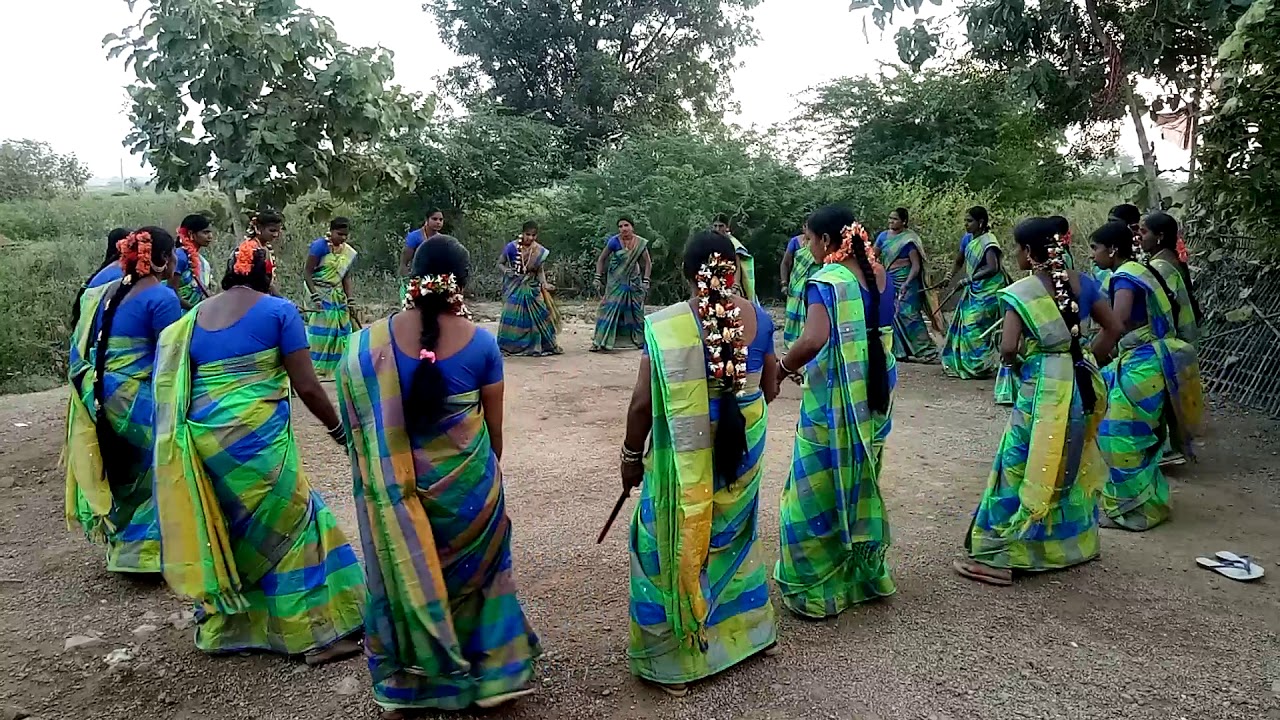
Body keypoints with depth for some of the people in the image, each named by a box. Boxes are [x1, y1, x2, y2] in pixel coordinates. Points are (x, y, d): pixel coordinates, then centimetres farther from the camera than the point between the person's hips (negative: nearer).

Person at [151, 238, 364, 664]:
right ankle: (316, 634, 8)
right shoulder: (278, 310, -3)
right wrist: (338, 428, 5)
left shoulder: (193, 318, 13)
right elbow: (306, 386, -8)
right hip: (256, 438, -6)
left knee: (224, 530, 21)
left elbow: (174, 389, 15)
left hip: (201, 438, 6)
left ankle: (221, 628, 33)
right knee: (287, 527, 5)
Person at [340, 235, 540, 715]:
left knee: (405, 574, 20)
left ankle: (401, 686, 35)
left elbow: (361, 423, -3)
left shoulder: (370, 343, -11)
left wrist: (381, 474, 13)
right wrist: (490, 472, 14)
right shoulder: (480, 342, -13)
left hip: (397, 486, 1)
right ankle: (483, 675, 34)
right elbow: (494, 426, -4)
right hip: (467, 482, 0)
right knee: (467, 574, 21)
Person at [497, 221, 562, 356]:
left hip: (532, 288, 3)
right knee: (511, 316, -6)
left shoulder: (540, 251, -5)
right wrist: (506, 271, -23)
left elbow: (540, 271, -1)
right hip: (514, 287, -2)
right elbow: (500, 263, -3)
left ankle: (535, 346, 15)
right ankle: (505, 347, 6)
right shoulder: (512, 247, -12)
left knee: (537, 316, 2)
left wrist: (544, 283, -19)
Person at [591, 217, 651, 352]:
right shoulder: (614, 241, -13)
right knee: (609, 308, -10)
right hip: (615, 281, -3)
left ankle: (641, 340, 25)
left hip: (633, 281, 3)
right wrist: (598, 278, -9)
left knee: (637, 310, 11)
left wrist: (645, 281, -5)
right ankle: (599, 342, -9)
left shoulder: (641, 243, -6)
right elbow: (601, 259, -4)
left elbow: (647, 263, 3)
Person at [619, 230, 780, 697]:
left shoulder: (665, 326, -16)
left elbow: (643, 402, -14)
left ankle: (675, 661, 20)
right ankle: (751, 629, 42)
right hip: (743, 449, 5)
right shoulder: (759, 318, -4)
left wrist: (631, 455, 0)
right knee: (734, 533, 25)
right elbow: (769, 390, 5)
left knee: (679, 547, 10)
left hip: (686, 456, -4)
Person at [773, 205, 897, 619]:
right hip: (872, 399, 8)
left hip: (834, 403, -8)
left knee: (818, 492, 6)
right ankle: (865, 573, 36)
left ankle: (816, 589, 15)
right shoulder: (880, 277, 4)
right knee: (859, 487, 22)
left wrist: (783, 368, -19)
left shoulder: (826, 282, -18)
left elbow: (813, 340, -34)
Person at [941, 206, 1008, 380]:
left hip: (987, 292, -8)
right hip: (973, 290, 8)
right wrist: (950, 276, 7)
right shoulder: (967, 240, 8)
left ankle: (980, 367, 2)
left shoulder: (988, 242, -17)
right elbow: (959, 262, 22)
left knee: (976, 329, -8)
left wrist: (969, 279, -25)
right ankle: (960, 363, 22)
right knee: (964, 325, 12)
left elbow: (993, 268, -27)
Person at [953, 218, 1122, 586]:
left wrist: (1014, 360, 0)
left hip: (1041, 389, -6)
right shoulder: (1082, 282, 4)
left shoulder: (1022, 291, -14)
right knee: (1071, 465, 21)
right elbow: (1114, 328, 6)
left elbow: (1008, 347, -21)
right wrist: (1089, 360, 14)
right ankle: (1073, 542, 35)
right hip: (1078, 384, 6)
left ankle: (999, 555, 5)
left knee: (1024, 468, 0)